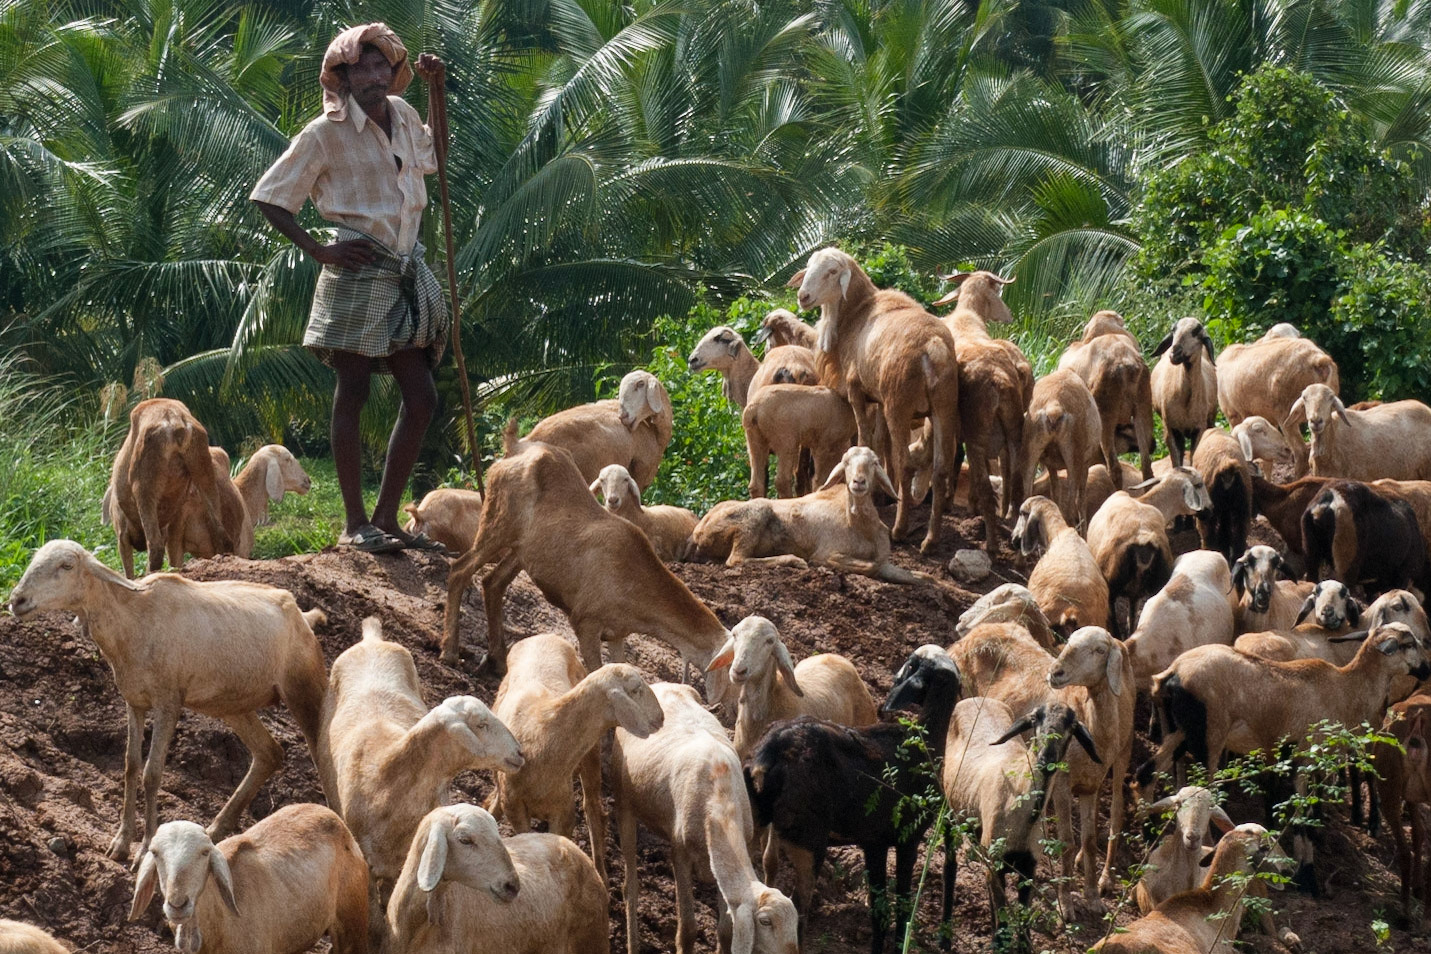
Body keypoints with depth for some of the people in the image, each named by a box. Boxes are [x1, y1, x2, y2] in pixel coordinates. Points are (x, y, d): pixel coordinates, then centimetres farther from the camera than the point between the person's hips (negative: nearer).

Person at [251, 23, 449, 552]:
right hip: (358, 273, -7)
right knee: (352, 394, -5)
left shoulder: (402, 114, 10)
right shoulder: (326, 133, -9)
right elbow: (270, 197, -7)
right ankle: (354, 523, -3)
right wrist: (320, 251, -13)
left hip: (405, 273, 7)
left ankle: (386, 518, 9)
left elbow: (430, 155, 32)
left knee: (421, 397, 4)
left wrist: (436, 90, 18)